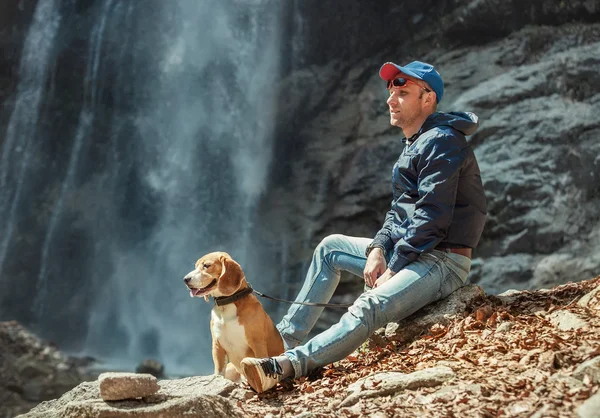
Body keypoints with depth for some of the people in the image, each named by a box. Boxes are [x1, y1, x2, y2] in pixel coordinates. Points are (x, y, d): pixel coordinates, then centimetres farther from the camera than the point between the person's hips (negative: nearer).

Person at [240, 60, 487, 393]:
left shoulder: (440, 142, -14)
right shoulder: (413, 145, 18)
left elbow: (432, 218, -22)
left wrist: (393, 268, -18)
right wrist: (377, 248, -2)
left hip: (441, 262, -10)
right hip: (409, 255, 10)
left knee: (370, 307, -32)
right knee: (330, 247, 15)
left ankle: (287, 365, -46)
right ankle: (286, 338, 13)